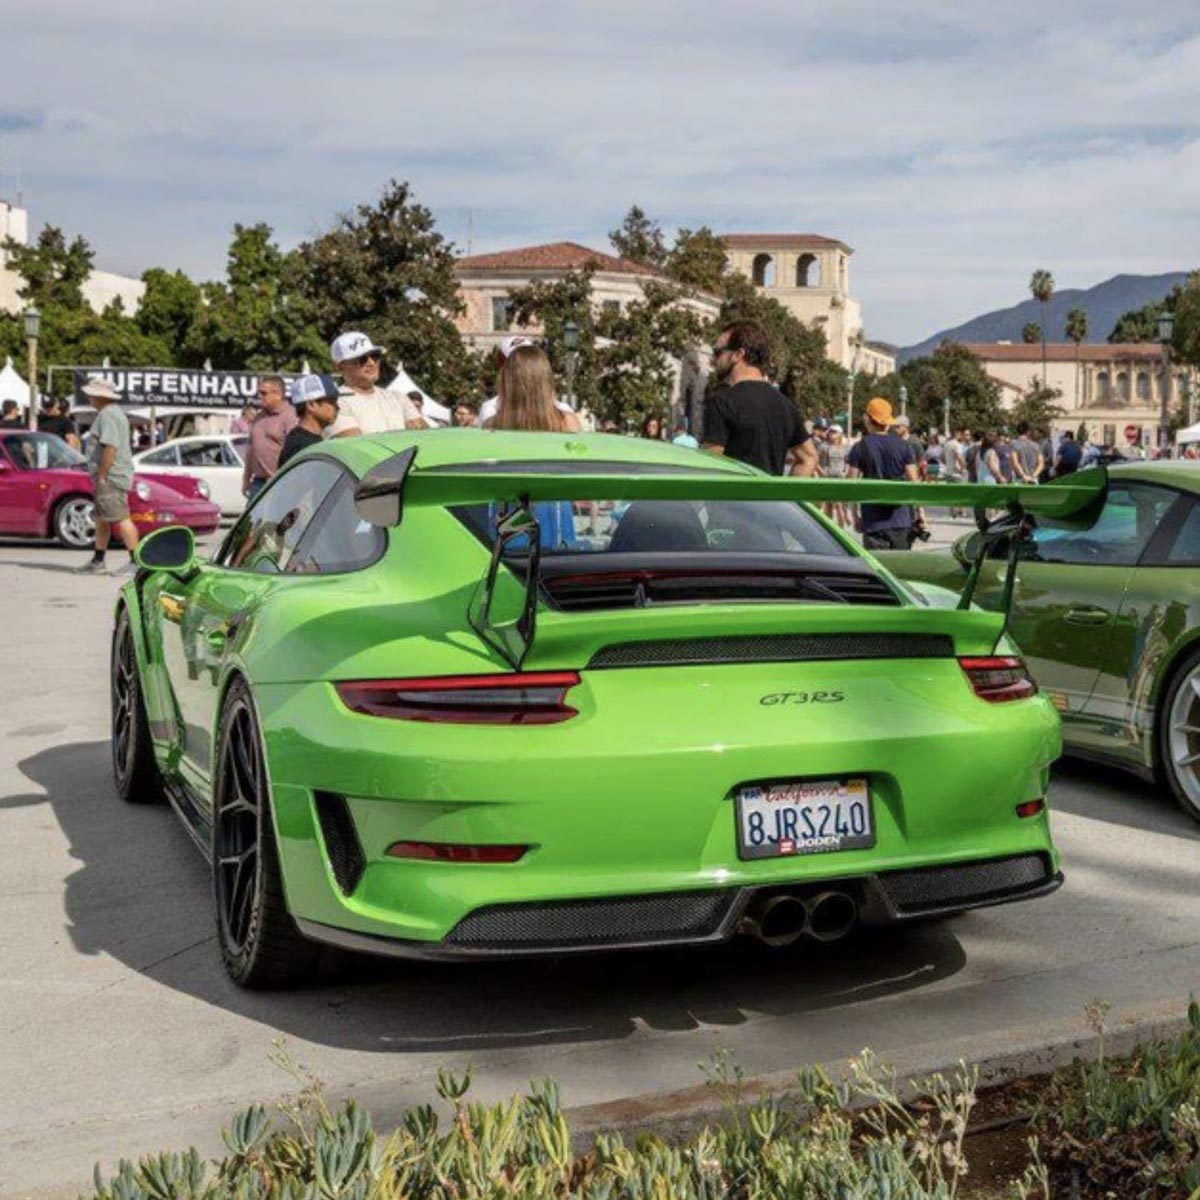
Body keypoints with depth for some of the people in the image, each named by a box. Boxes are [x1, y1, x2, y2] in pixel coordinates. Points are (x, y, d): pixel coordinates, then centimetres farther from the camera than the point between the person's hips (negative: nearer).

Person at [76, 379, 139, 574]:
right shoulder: (115, 412, 18)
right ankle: (97, 561, 21)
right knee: (102, 519, 15)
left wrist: (101, 476, -23)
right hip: (111, 477, 11)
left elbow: (110, 447, -26)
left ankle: (136, 561, -10)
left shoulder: (107, 415, -16)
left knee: (121, 519, -11)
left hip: (111, 477, -11)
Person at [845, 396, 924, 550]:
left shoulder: (859, 448, -2)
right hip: (900, 520, 2)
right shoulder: (903, 446, 3)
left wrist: (855, 515, 5)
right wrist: (920, 512, 7)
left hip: (873, 521, -2)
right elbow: (913, 482, 2)